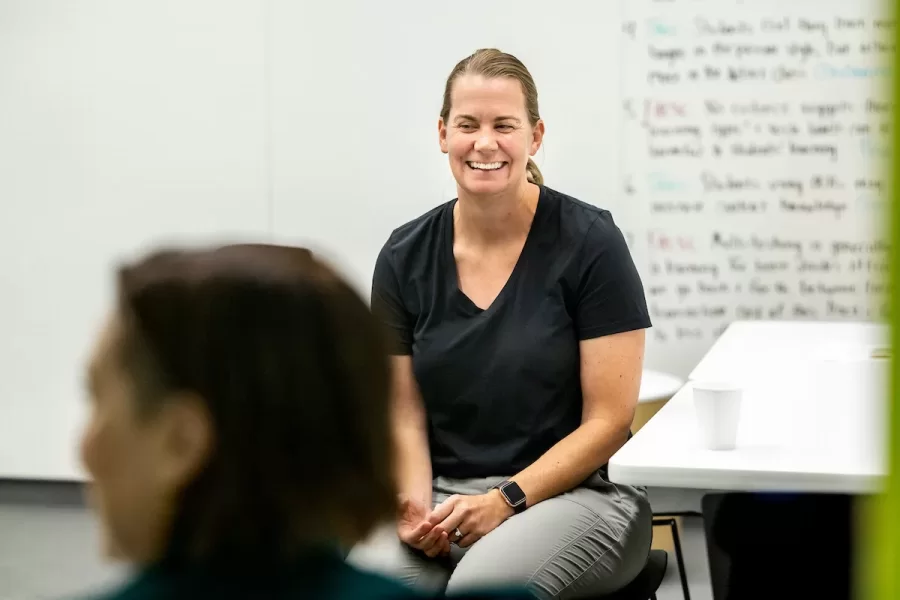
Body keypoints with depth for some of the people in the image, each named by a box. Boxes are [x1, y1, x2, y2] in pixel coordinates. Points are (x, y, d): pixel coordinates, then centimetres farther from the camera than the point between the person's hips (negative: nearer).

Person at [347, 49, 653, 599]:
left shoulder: (589, 242, -6)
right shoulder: (405, 258, 5)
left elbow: (609, 419, -6)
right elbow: (405, 413, 7)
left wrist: (504, 501, -16)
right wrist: (417, 505, -12)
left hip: (572, 492, -2)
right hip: (444, 493, 3)